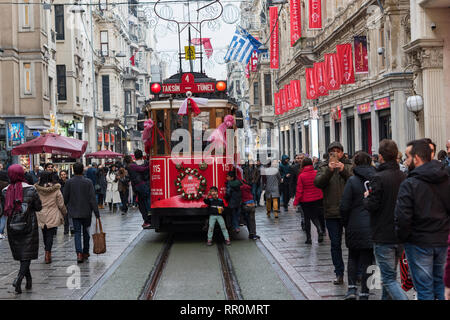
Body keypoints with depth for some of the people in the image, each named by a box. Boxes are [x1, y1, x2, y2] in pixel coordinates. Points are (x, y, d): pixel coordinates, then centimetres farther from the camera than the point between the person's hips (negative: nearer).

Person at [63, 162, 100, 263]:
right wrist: (97, 213, -6)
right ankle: (85, 252, 25)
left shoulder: (69, 183, -6)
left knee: (77, 232, 2)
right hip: (86, 212, 0)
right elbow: (92, 199, -10)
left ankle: (79, 253, -15)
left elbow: (65, 199, 0)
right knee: (86, 232, 15)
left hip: (74, 212, 0)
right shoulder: (88, 182, -9)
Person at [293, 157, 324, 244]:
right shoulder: (317, 173, -5)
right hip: (317, 199, 2)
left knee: (307, 218, 10)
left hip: (305, 200, -2)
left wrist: (296, 201, -3)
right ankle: (320, 230, -10)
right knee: (315, 217, 16)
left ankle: (308, 238, 11)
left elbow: (299, 190, -12)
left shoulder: (301, 176, -13)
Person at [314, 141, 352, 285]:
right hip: (331, 212, 1)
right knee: (335, 244, 5)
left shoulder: (349, 166, 4)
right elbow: (318, 183, -10)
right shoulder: (324, 167, 7)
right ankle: (339, 273, 12)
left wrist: (344, 171, -23)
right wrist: (329, 171, -23)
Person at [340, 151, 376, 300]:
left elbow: (344, 207, -9)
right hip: (373, 227, 2)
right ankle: (364, 293, 9)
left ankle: (352, 287, 7)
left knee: (353, 257, 17)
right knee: (367, 259, 9)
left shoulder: (352, 181, -9)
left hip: (356, 227, -2)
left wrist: (347, 224, 6)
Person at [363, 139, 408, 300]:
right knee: (390, 273, 22)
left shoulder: (379, 178, -18)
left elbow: (371, 206, -19)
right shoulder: (403, 177, 2)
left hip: (383, 236, -7)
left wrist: (367, 197, 1)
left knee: (389, 279, -4)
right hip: (400, 236, 7)